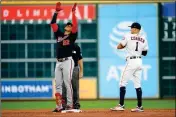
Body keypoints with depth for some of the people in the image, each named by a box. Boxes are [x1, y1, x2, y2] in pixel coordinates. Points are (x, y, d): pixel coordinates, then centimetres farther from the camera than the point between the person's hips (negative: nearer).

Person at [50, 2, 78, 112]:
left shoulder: (72, 36, 5)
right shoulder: (59, 34, 17)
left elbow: (75, 25, -9)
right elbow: (53, 23, 13)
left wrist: (73, 13, -10)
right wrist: (57, 12, 6)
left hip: (67, 61, -5)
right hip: (58, 62, 5)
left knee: (68, 83, -8)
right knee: (58, 85, 2)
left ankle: (70, 105, -6)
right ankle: (59, 106, 2)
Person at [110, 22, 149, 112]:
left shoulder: (128, 36, -5)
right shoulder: (143, 39, 8)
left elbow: (119, 47, 0)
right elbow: (145, 53, 14)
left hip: (131, 61, -6)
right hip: (139, 62, 6)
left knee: (123, 82, -3)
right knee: (137, 84, 9)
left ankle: (121, 105, -9)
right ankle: (139, 106, 7)